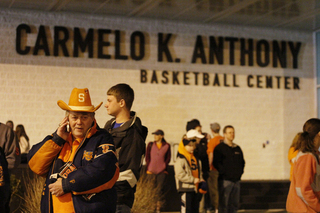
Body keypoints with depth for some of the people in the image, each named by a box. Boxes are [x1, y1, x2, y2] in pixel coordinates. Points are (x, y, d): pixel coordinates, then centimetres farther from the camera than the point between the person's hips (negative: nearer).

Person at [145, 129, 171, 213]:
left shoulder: (167, 146, 7)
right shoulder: (150, 145, 10)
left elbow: (168, 158, 7)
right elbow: (147, 157, 10)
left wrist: (164, 167, -4)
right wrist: (149, 168, 1)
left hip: (162, 171, -1)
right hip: (151, 171, 1)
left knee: (160, 189, -4)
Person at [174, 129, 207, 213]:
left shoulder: (196, 158, 15)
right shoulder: (180, 159, -11)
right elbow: (180, 175, -19)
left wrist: (201, 180, 7)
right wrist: (193, 180, -17)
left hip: (196, 188, 8)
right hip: (185, 188, -8)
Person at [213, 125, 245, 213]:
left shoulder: (237, 148, 16)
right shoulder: (219, 148, -4)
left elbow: (242, 162, 24)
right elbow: (216, 163, -12)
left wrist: (240, 172, 10)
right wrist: (225, 172, -15)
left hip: (236, 180, 6)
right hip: (225, 180, -6)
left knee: (235, 204, 10)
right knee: (224, 204, -5)